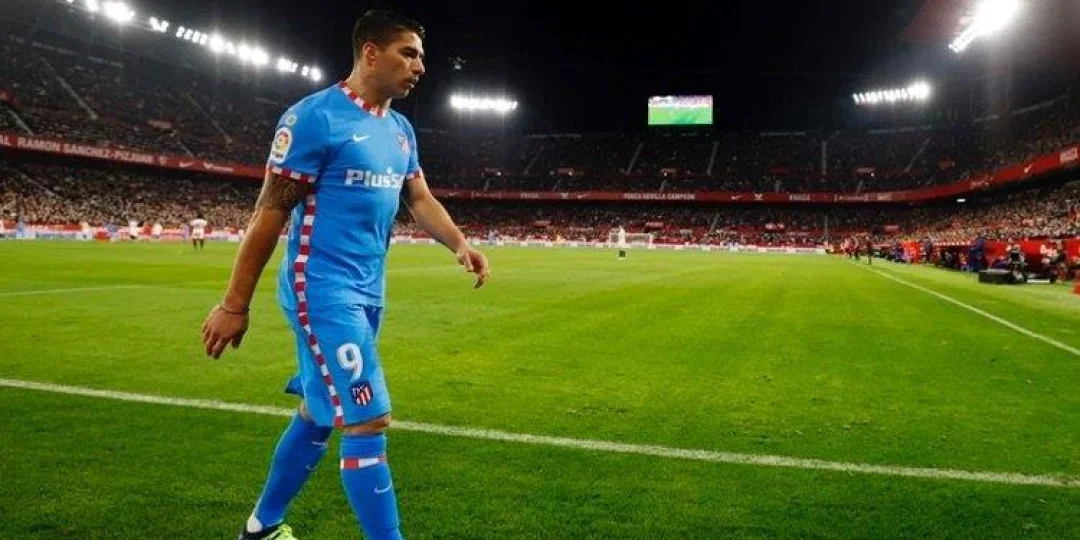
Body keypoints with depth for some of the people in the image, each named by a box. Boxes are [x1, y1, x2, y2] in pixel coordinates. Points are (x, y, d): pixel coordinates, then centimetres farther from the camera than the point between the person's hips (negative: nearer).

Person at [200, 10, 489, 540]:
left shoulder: (400, 129, 11)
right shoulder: (314, 117, -13)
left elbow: (421, 199, 13)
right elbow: (270, 212, -12)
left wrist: (460, 244, -8)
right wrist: (234, 305, -11)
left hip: (367, 292, 9)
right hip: (323, 289, -9)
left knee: (319, 414, 18)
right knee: (368, 423, -10)